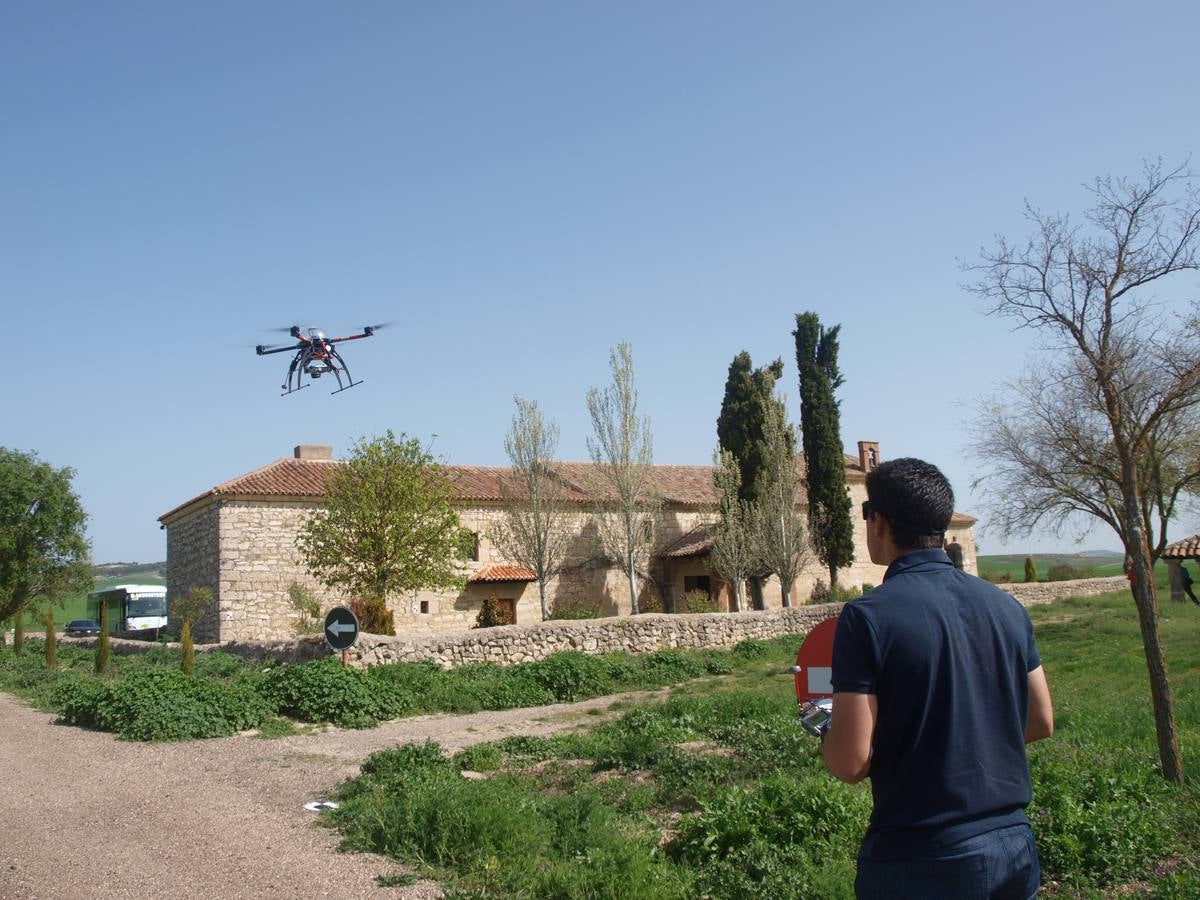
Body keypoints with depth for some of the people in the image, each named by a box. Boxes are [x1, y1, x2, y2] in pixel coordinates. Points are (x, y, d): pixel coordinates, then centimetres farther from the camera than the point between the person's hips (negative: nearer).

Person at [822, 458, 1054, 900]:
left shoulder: (867, 616, -18)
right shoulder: (1006, 606, 0)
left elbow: (850, 762, -20)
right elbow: (1041, 722, 10)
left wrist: (824, 734, 1)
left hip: (921, 863, -5)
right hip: (1014, 849, 5)